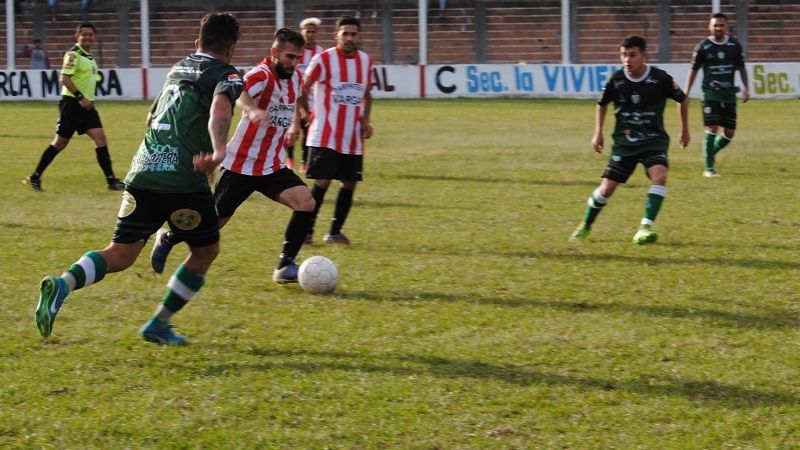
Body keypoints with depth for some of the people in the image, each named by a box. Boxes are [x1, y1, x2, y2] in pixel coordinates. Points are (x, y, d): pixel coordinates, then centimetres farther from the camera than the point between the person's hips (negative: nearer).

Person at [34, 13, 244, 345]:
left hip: (143, 172, 6)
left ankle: (62, 285, -25)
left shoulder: (178, 69, 24)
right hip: (184, 180, -6)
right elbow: (220, 106, -22)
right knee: (206, 251, 17)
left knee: (120, 255, 2)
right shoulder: (226, 75, 2)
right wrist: (219, 150, -38)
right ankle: (158, 325, 15)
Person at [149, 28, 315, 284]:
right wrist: (252, 109, -66)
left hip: (273, 166, 6)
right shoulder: (262, 75, -22)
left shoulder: (295, 78, 2)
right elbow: (238, 92, -47)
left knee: (306, 203, -17)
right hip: (241, 165, -6)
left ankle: (285, 266, -8)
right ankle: (167, 240, 33)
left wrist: (295, 125, 27)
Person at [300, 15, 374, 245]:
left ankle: (335, 232, 16)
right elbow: (302, 90, -2)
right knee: (322, 182, -10)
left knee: (349, 183, 5)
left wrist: (365, 120, 6)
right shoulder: (324, 59, -9)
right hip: (325, 137, -5)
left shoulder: (366, 61, 7)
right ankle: (306, 230, 1)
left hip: (353, 138, 5)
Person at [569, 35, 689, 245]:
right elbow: (602, 104, 13)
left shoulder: (660, 78, -13)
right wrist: (598, 133, 8)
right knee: (607, 187, -2)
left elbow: (683, 99, 5)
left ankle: (645, 228, -28)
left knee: (659, 175, -28)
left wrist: (684, 129, 12)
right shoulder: (616, 81, -9)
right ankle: (585, 226, 22)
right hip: (624, 141, 1)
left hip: (654, 139, -1)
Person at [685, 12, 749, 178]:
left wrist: (746, 88, 2)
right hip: (711, 92, -3)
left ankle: (711, 153, 30)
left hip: (729, 93, 3)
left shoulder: (735, 45, 4)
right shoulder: (703, 47, -2)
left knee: (729, 133, 4)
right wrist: (686, 94, -1)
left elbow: (741, 67, 13)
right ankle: (709, 168, -7)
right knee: (712, 128, -13)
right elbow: (693, 70, 4)